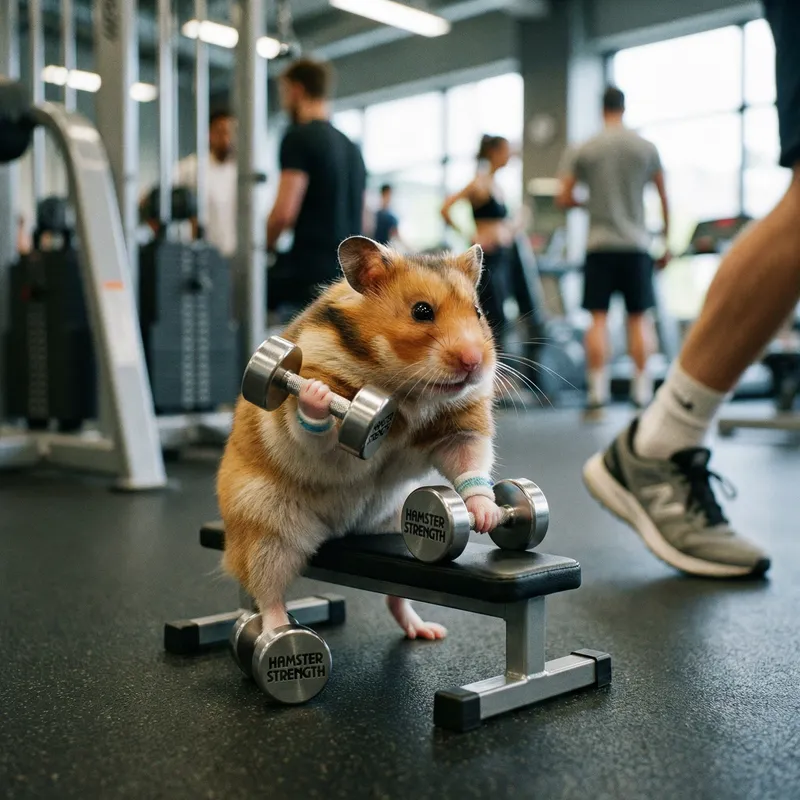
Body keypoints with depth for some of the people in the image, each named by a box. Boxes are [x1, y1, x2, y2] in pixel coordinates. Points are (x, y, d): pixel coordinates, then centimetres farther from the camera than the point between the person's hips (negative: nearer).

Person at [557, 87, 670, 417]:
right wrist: (666, 241, 19)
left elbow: (563, 199, 2)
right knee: (638, 318, 5)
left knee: (598, 318, 0)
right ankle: (642, 390, 6)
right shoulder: (646, 148, 5)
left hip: (599, 244, 0)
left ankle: (597, 390, -6)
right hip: (636, 244, 1)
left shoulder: (582, 151, 2)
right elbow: (664, 199, 10)